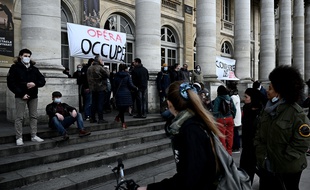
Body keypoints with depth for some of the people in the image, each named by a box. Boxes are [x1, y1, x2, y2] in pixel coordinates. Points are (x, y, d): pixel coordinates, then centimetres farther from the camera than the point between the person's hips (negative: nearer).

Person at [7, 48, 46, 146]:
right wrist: (21, 94, -14)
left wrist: (35, 84, -13)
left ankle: (34, 136, 15)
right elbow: (11, 83, -7)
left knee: (34, 116, 7)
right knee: (19, 117, -2)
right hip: (21, 96, -4)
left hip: (33, 96, 4)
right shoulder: (15, 67, 0)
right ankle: (19, 138, 5)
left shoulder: (34, 68, 13)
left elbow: (42, 80, 9)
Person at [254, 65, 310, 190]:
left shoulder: (296, 114, -15)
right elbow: (259, 135, 5)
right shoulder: (267, 109, 4)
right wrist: (262, 156, -6)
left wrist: (283, 160, -17)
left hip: (288, 169, -5)